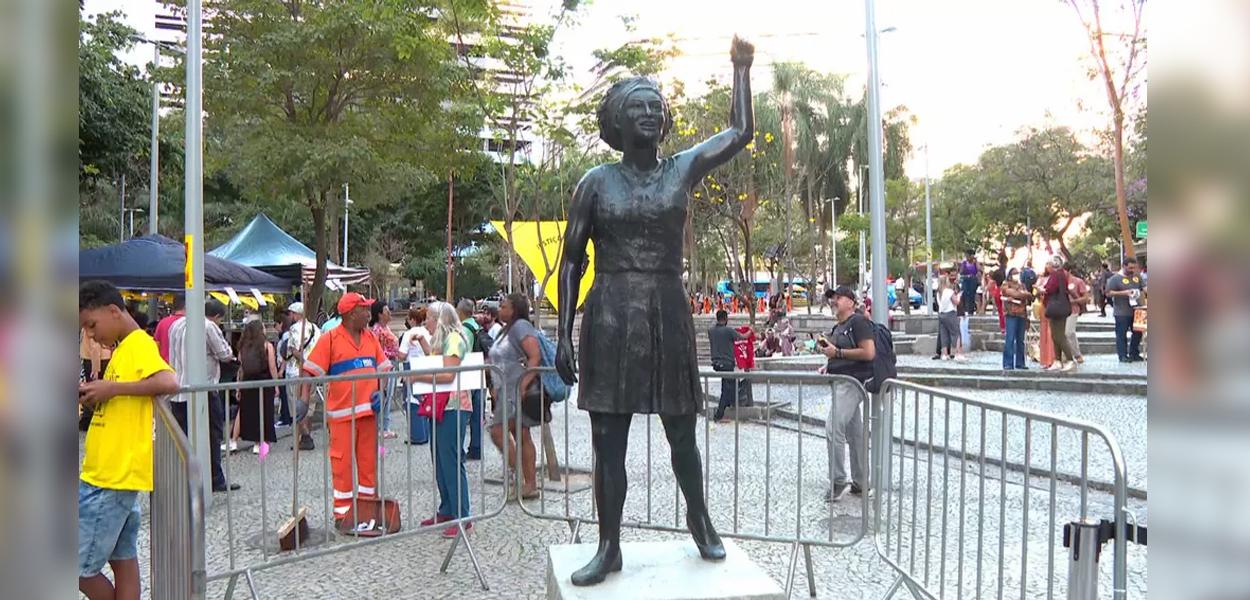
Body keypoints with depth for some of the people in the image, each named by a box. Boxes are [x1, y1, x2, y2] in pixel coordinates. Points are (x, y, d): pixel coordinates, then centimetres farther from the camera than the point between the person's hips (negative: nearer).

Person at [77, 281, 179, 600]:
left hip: (113, 477, -9)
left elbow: (169, 383, -31)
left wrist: (111, 388, -24)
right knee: (122, 559, 13)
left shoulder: (139, 345, -14)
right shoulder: (122, 349, 16)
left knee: (81, 567, -1)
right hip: (109, 474, 9)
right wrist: (93, 394, 3)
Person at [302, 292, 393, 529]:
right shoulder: (330, 338, -7)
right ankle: (343, 513, 14)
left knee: (369, 460, 11)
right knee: (342, 462, 3)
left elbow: (382, 369, 13)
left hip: (368, 410, 5)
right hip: (342, 411, -5)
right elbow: (311, 372, -9)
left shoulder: (371, 338, 10)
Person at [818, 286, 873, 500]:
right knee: (854, 433, 13)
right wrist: (829, 364, 10)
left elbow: (869, 353, -19)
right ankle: (860, 484, 19)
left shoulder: (858, 322, -10)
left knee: (834, 429, -16)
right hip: (841, 383, 10)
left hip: (853, 382, -10)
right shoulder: (837, 328, 19)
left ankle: (838, 481, -8)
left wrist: (837, 352, -17)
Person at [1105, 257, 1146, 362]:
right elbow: (1108, 293, -10)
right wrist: (1124, 293, -19)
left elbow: (1144, 287, 12)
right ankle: (1123, 356, 5)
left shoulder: (1137, 276, 11)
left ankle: (1134, 353, 23)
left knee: (1137, 333, 11)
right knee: (1122, 334, -1)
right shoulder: (1115, 278, -7)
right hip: (1122, 313, -6)